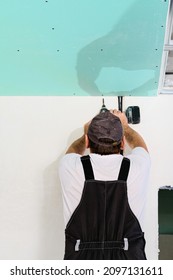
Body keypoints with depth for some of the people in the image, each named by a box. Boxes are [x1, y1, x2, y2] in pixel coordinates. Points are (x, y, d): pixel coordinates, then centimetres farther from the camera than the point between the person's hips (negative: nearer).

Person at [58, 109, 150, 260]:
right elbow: (139, 144, 23)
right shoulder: (137, 167, -3)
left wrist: (87, 133, 42)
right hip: (129, 260, 0)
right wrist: (124, 125, 42)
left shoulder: (70, 167, -4)